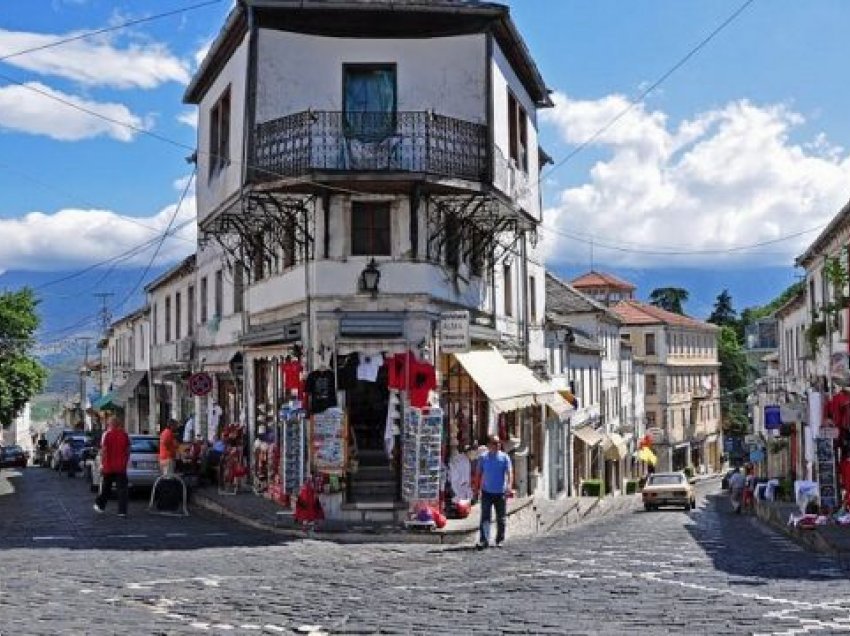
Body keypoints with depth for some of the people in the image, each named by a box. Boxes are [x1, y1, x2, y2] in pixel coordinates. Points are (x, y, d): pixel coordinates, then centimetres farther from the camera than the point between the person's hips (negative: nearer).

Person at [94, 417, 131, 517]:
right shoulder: (125, 435, 2)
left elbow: (103, 451, -9)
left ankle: (100, 505, 29)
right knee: (122, 488, 0)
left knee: (105, 488, 15)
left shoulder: (107, 434, -7)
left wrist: (102, 464, -4)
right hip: (121, 467, 1)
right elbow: (128, 451, 6)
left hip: (108, 466, -1)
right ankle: (122, 511, -5)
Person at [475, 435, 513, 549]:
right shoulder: (483, 458, 5)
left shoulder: (504, 457, 2)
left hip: (501, 492, 0)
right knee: (485, 517, -9)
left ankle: (499, 540, 19)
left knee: (501, 518, 7)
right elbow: (479, 474, 10)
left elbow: (509, 472, -6)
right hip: (487, 492, 0)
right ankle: (484, 540, -12)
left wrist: (509, 486, -21)